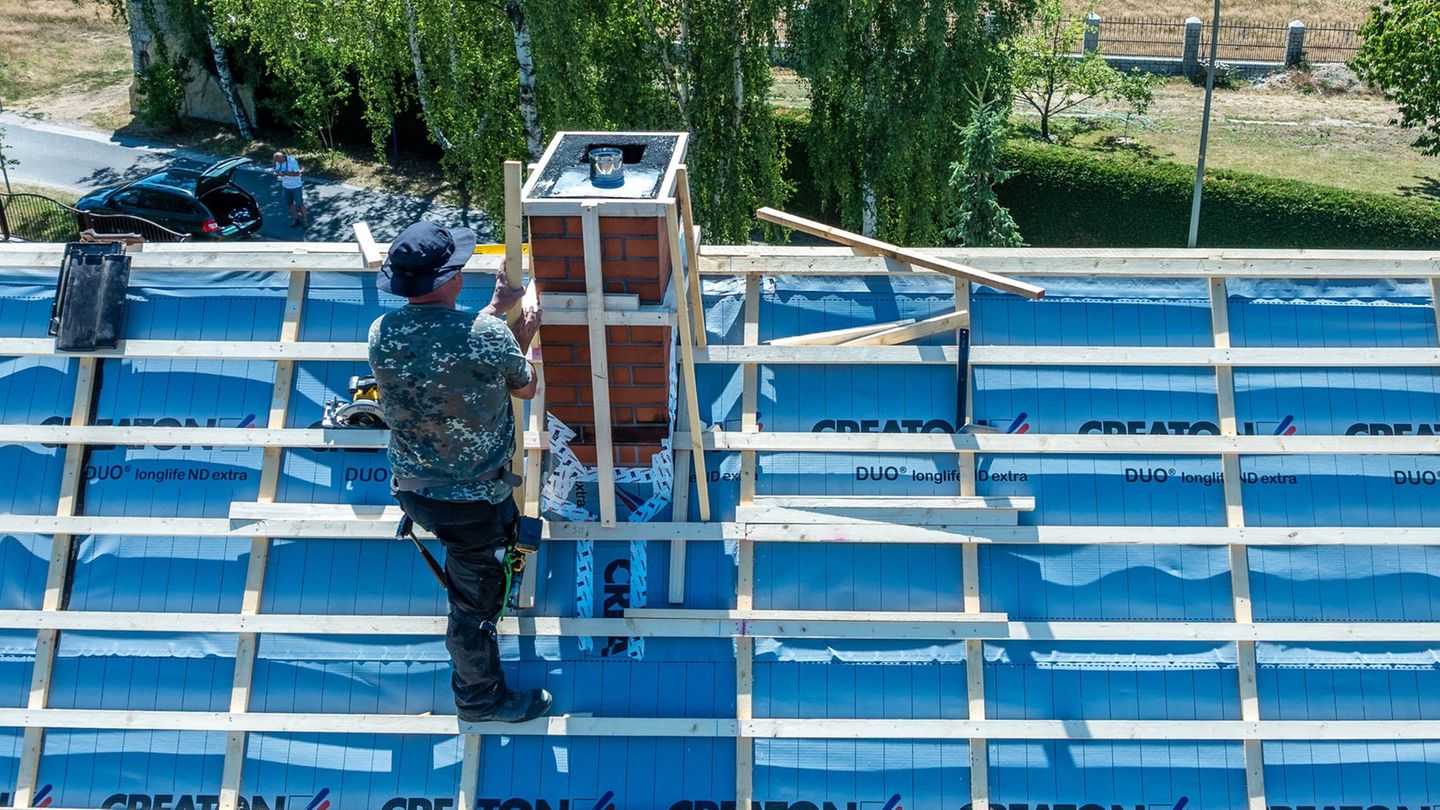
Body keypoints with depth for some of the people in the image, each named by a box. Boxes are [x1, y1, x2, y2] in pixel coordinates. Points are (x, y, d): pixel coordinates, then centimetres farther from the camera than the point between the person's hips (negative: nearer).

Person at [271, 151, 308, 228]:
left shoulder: (292, 161, -24)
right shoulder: (278, 162, -5)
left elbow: (297, 173, -23)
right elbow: (276, 172, 4)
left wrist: (286, 173, -34)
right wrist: (277, 173, -21)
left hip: (296, 186, -6)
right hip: (286, 186, 6)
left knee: (300, 204, 1)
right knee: (290, 204, 12)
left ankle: (304, 220, 15)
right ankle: (296, 219, 28)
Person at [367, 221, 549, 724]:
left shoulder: (382, 334, -12)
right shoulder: (490, 337, -27)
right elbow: (525, 388, -5)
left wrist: (496, 308, 16)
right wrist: (523, 339, 12)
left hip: (412, 488, 5)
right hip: (471, 498, -5)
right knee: (476, 597, 15)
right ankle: (480, 696, 34)